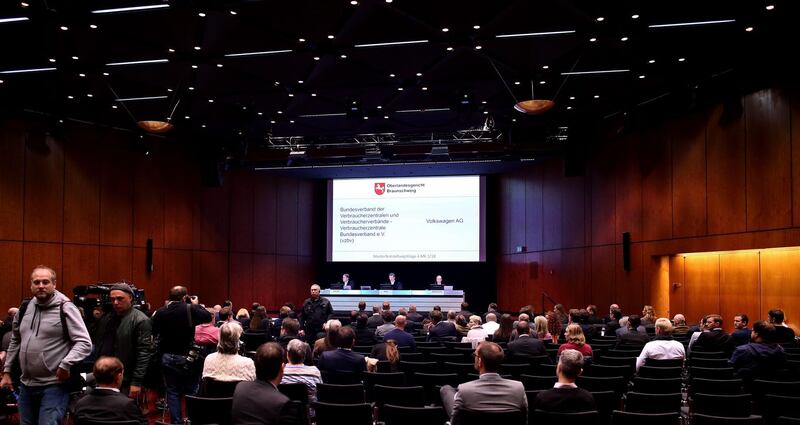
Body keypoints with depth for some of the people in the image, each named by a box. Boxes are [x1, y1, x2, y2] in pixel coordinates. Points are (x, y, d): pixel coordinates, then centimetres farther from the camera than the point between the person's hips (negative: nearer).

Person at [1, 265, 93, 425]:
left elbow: (85, 343, -15)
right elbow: (15, 342, 22)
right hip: (26, 386, 7)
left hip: (54, 386, -7)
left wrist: (66, 364, -25)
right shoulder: (24, 308, 10)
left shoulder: (65, 309, -10)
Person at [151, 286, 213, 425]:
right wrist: (196, 305, 6)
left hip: (167, 358, 3)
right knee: (192, 391, 9)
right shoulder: (190, 309, -14)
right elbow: (209, 317, -5)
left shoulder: (160, 312, -4)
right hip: (187, 357, -3)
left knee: (173, 392, 10)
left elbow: (153, 332, 4)